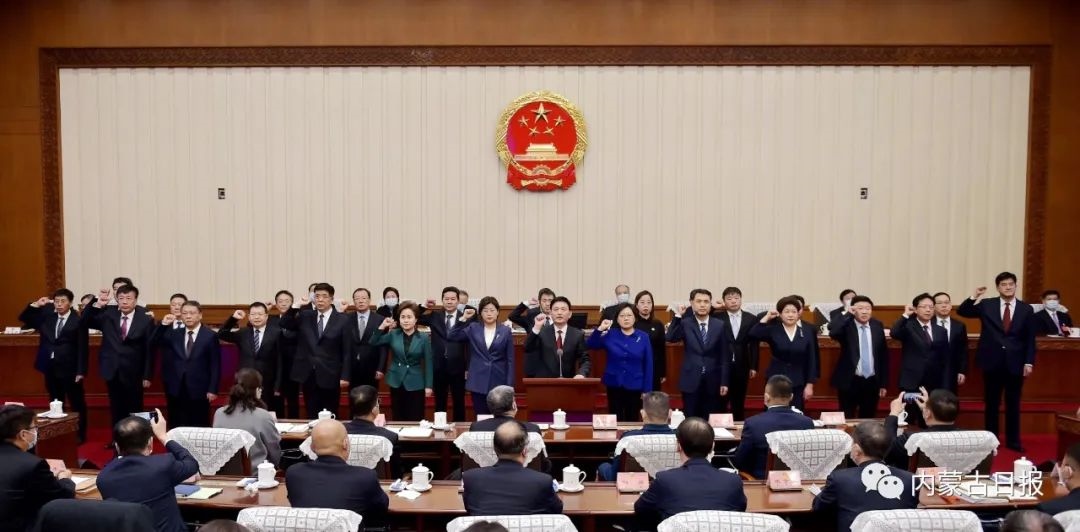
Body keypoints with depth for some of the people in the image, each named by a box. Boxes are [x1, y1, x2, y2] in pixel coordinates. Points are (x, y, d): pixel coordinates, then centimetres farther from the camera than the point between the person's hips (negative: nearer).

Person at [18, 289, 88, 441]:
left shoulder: (78, 321, -10)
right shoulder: (47, 317, 7)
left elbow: (83, 348, -11)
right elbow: (23, 318, 12)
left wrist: (81, 371, -14)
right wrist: (36, 305, -4)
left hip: (70, 369, -5)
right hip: (50, 368, 6)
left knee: (77, 404, 6)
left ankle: (80, 434, 16)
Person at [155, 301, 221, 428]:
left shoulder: (210, 336, -2)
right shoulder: (174, 334, 9)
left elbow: (215, 365, -4)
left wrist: (212, 389, -9)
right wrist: (163, 325, -13)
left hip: (199, 391, -3)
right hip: (176, 390, 3)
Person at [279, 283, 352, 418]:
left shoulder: (342, 320, -2)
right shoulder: (305, 316, 8)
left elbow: (347, 351, -3)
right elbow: (284, 324, -1)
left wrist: (345, 376, -8)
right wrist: (295, 307, -14)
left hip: (330, 376, -3)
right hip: (308, 375, 3)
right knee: (311, 416, 8)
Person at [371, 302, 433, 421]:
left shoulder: (424, 338, -5)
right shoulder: (393, 334, 1)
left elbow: (428, 363, -3)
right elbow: (373, 343, 1)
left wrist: (428, 385, -5)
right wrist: (382, 327, -11)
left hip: (415, 384, -2)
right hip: (396, 382, 2)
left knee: (415, 420, 0)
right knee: (398, 419, 9)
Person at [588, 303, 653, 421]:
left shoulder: (643, 337, -2)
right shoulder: (610, 335, 1)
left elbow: (648, 365, 0)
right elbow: (589, 345, -5)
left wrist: (647, 390, -3)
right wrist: (600, 329, -19)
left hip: (635, 387, 0)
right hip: (614, 385, 0)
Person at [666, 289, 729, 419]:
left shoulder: (719, 325, 2)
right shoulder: (685, 324, -2)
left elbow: (724, 355, 3)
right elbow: (670, 338, -19)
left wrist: (724, 381, 0)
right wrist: (678, 316, -22)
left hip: (712, 381, 1)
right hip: (691, 380, -1)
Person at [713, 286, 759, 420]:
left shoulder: (751, 319, 4)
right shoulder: (717, 317, -2)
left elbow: (754, 344, 6)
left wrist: (753, 366, 2)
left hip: (742, 367, 2)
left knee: (739, 403, 11)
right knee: (720, 402, 4)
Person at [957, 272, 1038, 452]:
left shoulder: (1026, 309, 3)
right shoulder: (986, 305, 2)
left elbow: (1030, 339, 3)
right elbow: (962, 312, -3)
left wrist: (1029, 362, -3)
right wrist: (974, 297, -17)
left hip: (1015, 363, 0)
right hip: (992, 362, 0)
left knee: (1013, 404, 9)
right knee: (991, 404, 8)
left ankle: (1013, 440, 20)